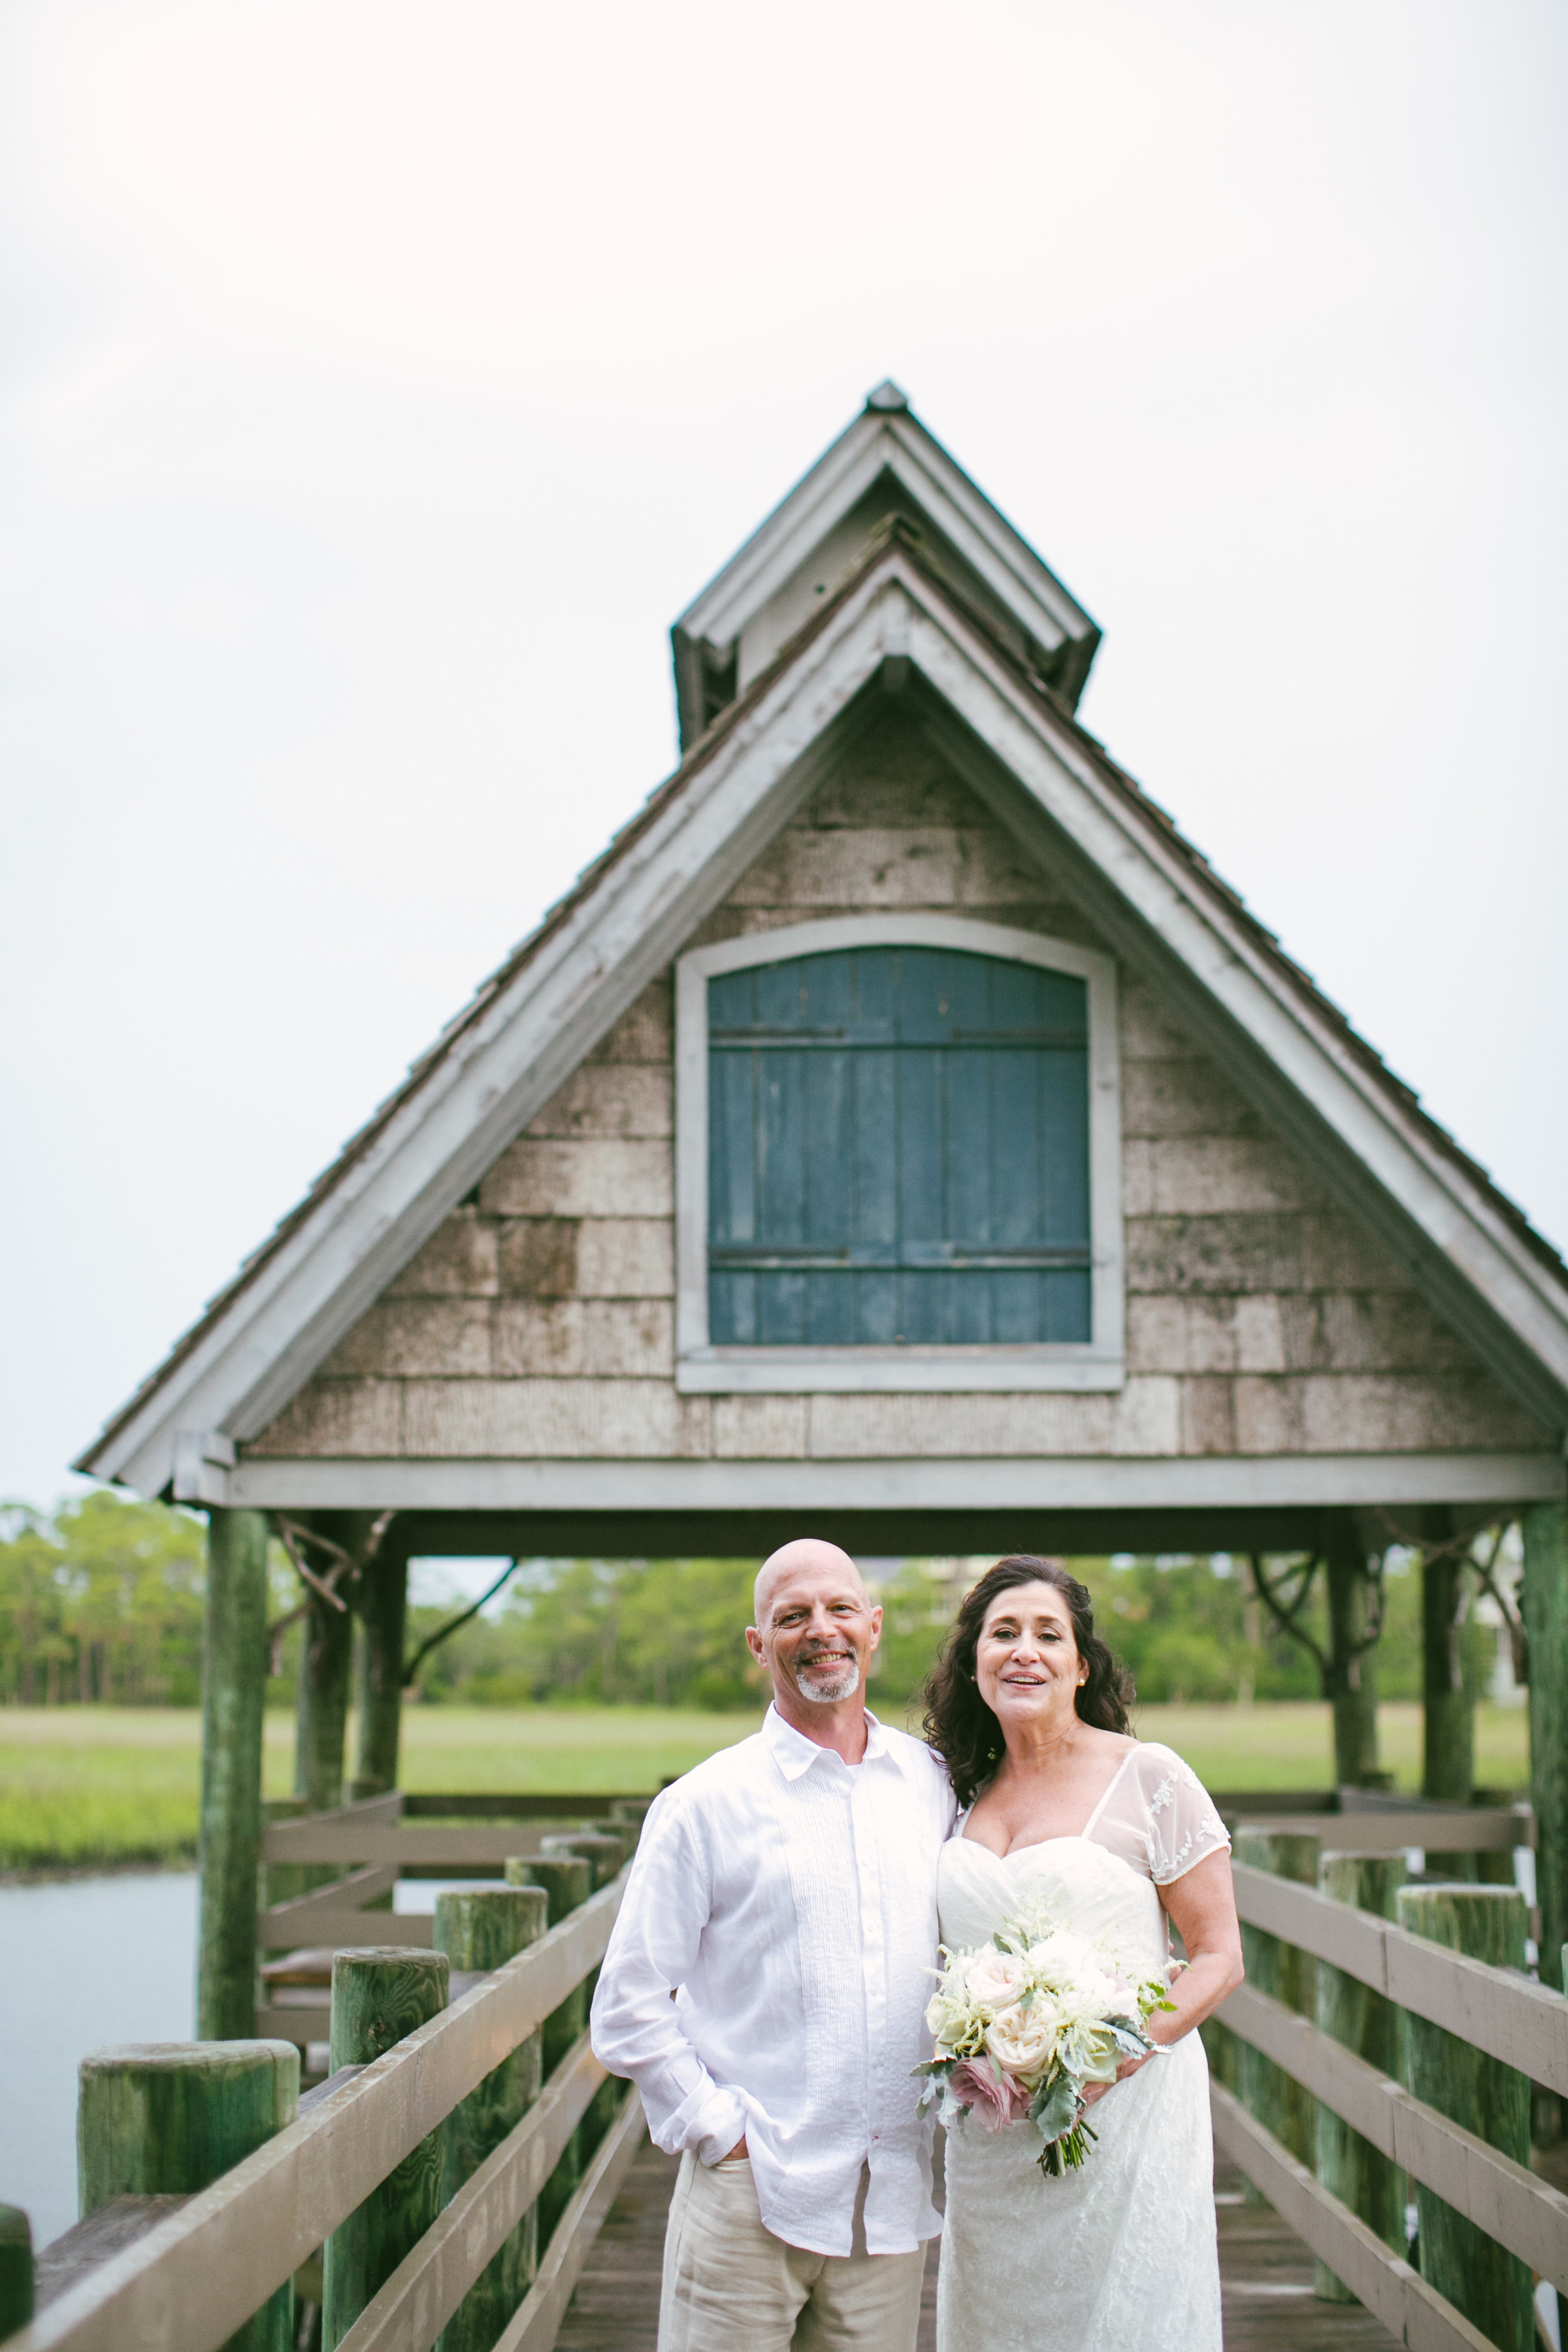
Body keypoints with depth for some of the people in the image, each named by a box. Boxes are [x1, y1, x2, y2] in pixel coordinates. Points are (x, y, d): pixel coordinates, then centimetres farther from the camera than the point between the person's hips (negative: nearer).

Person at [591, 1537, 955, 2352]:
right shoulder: (708, 1803, -4)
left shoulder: (933, 1785, 8)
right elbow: (627, 2010, -4)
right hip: (749, 2201, -3)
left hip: (894, 2199, 4)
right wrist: (721, 2132, -8)